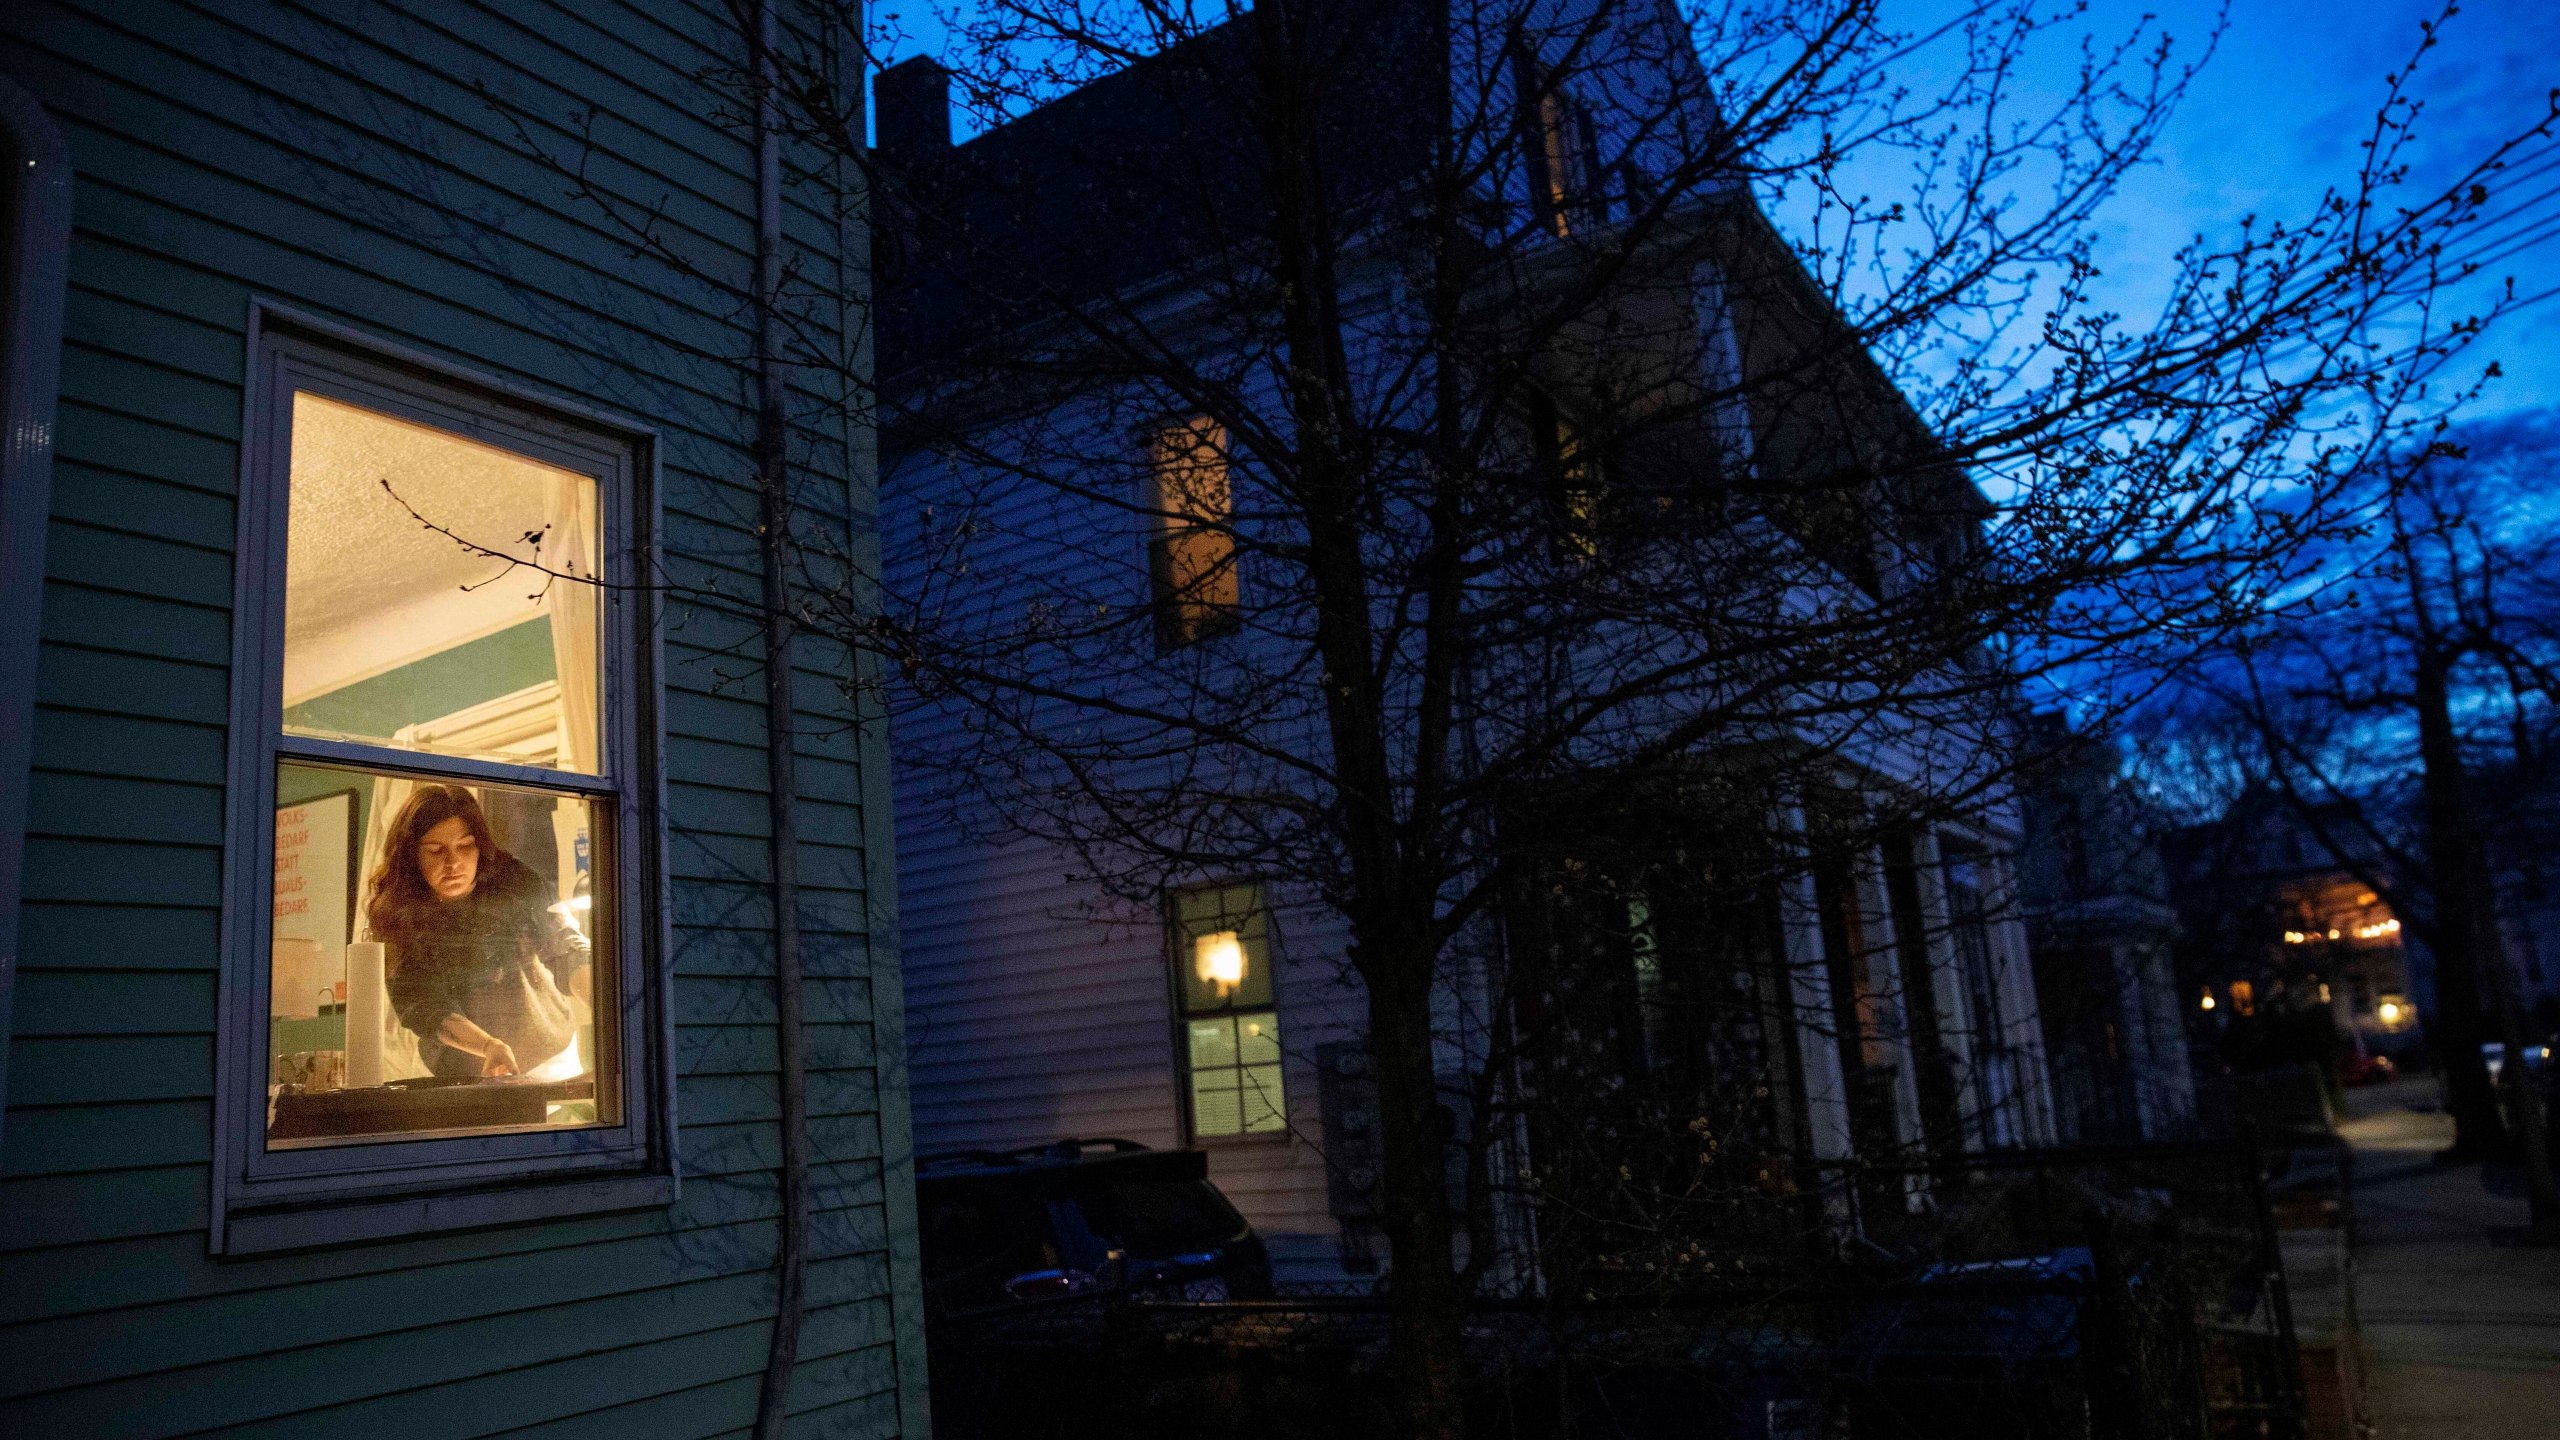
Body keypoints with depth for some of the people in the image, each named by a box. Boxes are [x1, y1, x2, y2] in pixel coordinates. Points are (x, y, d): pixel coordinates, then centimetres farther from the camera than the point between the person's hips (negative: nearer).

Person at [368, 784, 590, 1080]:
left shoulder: (513, 882, -6)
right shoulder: (397, 915, -9)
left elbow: (566, 949, -7)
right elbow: (423, 1007, -14)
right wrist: (489, 1046, -33)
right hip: (465, 1075, 0)